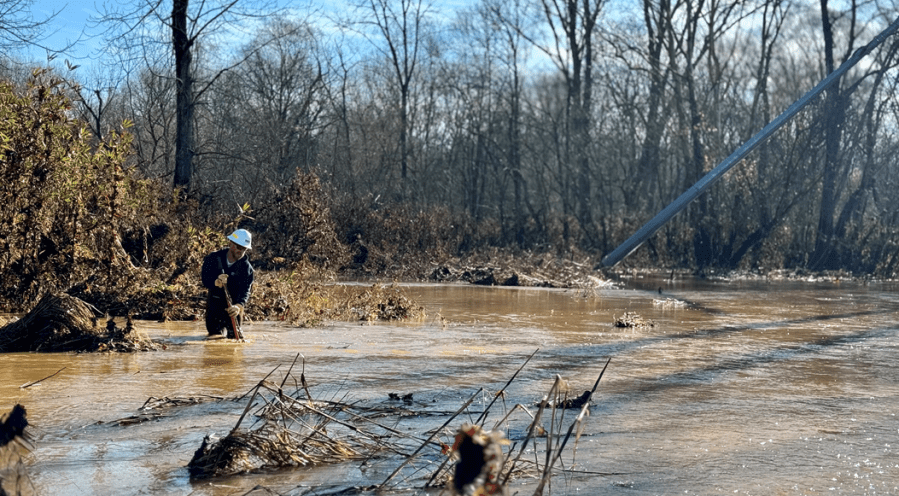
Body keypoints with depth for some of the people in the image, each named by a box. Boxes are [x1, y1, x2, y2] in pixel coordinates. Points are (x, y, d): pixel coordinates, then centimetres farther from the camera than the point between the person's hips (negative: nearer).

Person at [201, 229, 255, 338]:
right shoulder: (214, 258, -13)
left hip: (234, 302, 0)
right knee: (215, 333, 1)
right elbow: (205, 280, -23)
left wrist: (238, 306, -48)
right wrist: (216, 282, -48)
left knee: (233, 335, 1)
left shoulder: (246, 267, -15)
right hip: (215, 300, 0)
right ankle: (221, 326, 39)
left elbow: (245, 290, -26)